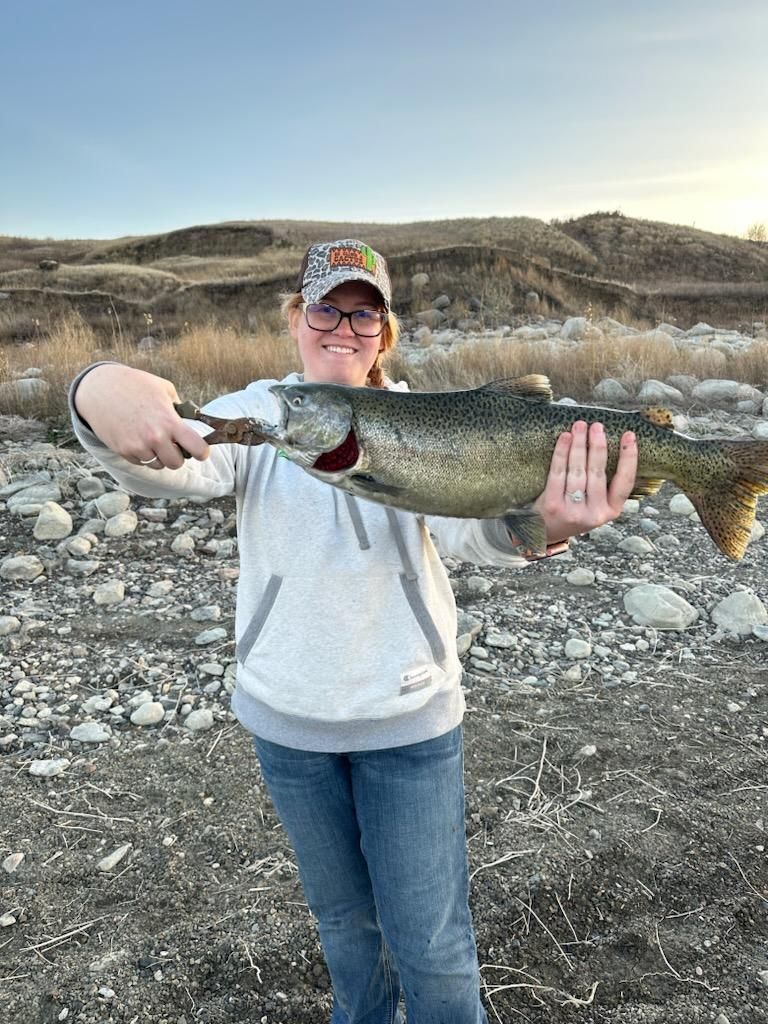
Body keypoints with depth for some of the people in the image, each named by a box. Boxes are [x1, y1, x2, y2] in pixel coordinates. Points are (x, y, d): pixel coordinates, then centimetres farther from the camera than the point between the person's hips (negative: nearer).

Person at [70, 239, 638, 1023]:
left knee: (429, 937, 10)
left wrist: (534, 523, -51)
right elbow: (170, 467, -27)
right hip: (285, 715, 2)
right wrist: (100, 396, -50)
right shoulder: (256, 413, -7)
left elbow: (463, 522, -28)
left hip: (409, 714, -1)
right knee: (341, 915, 25)